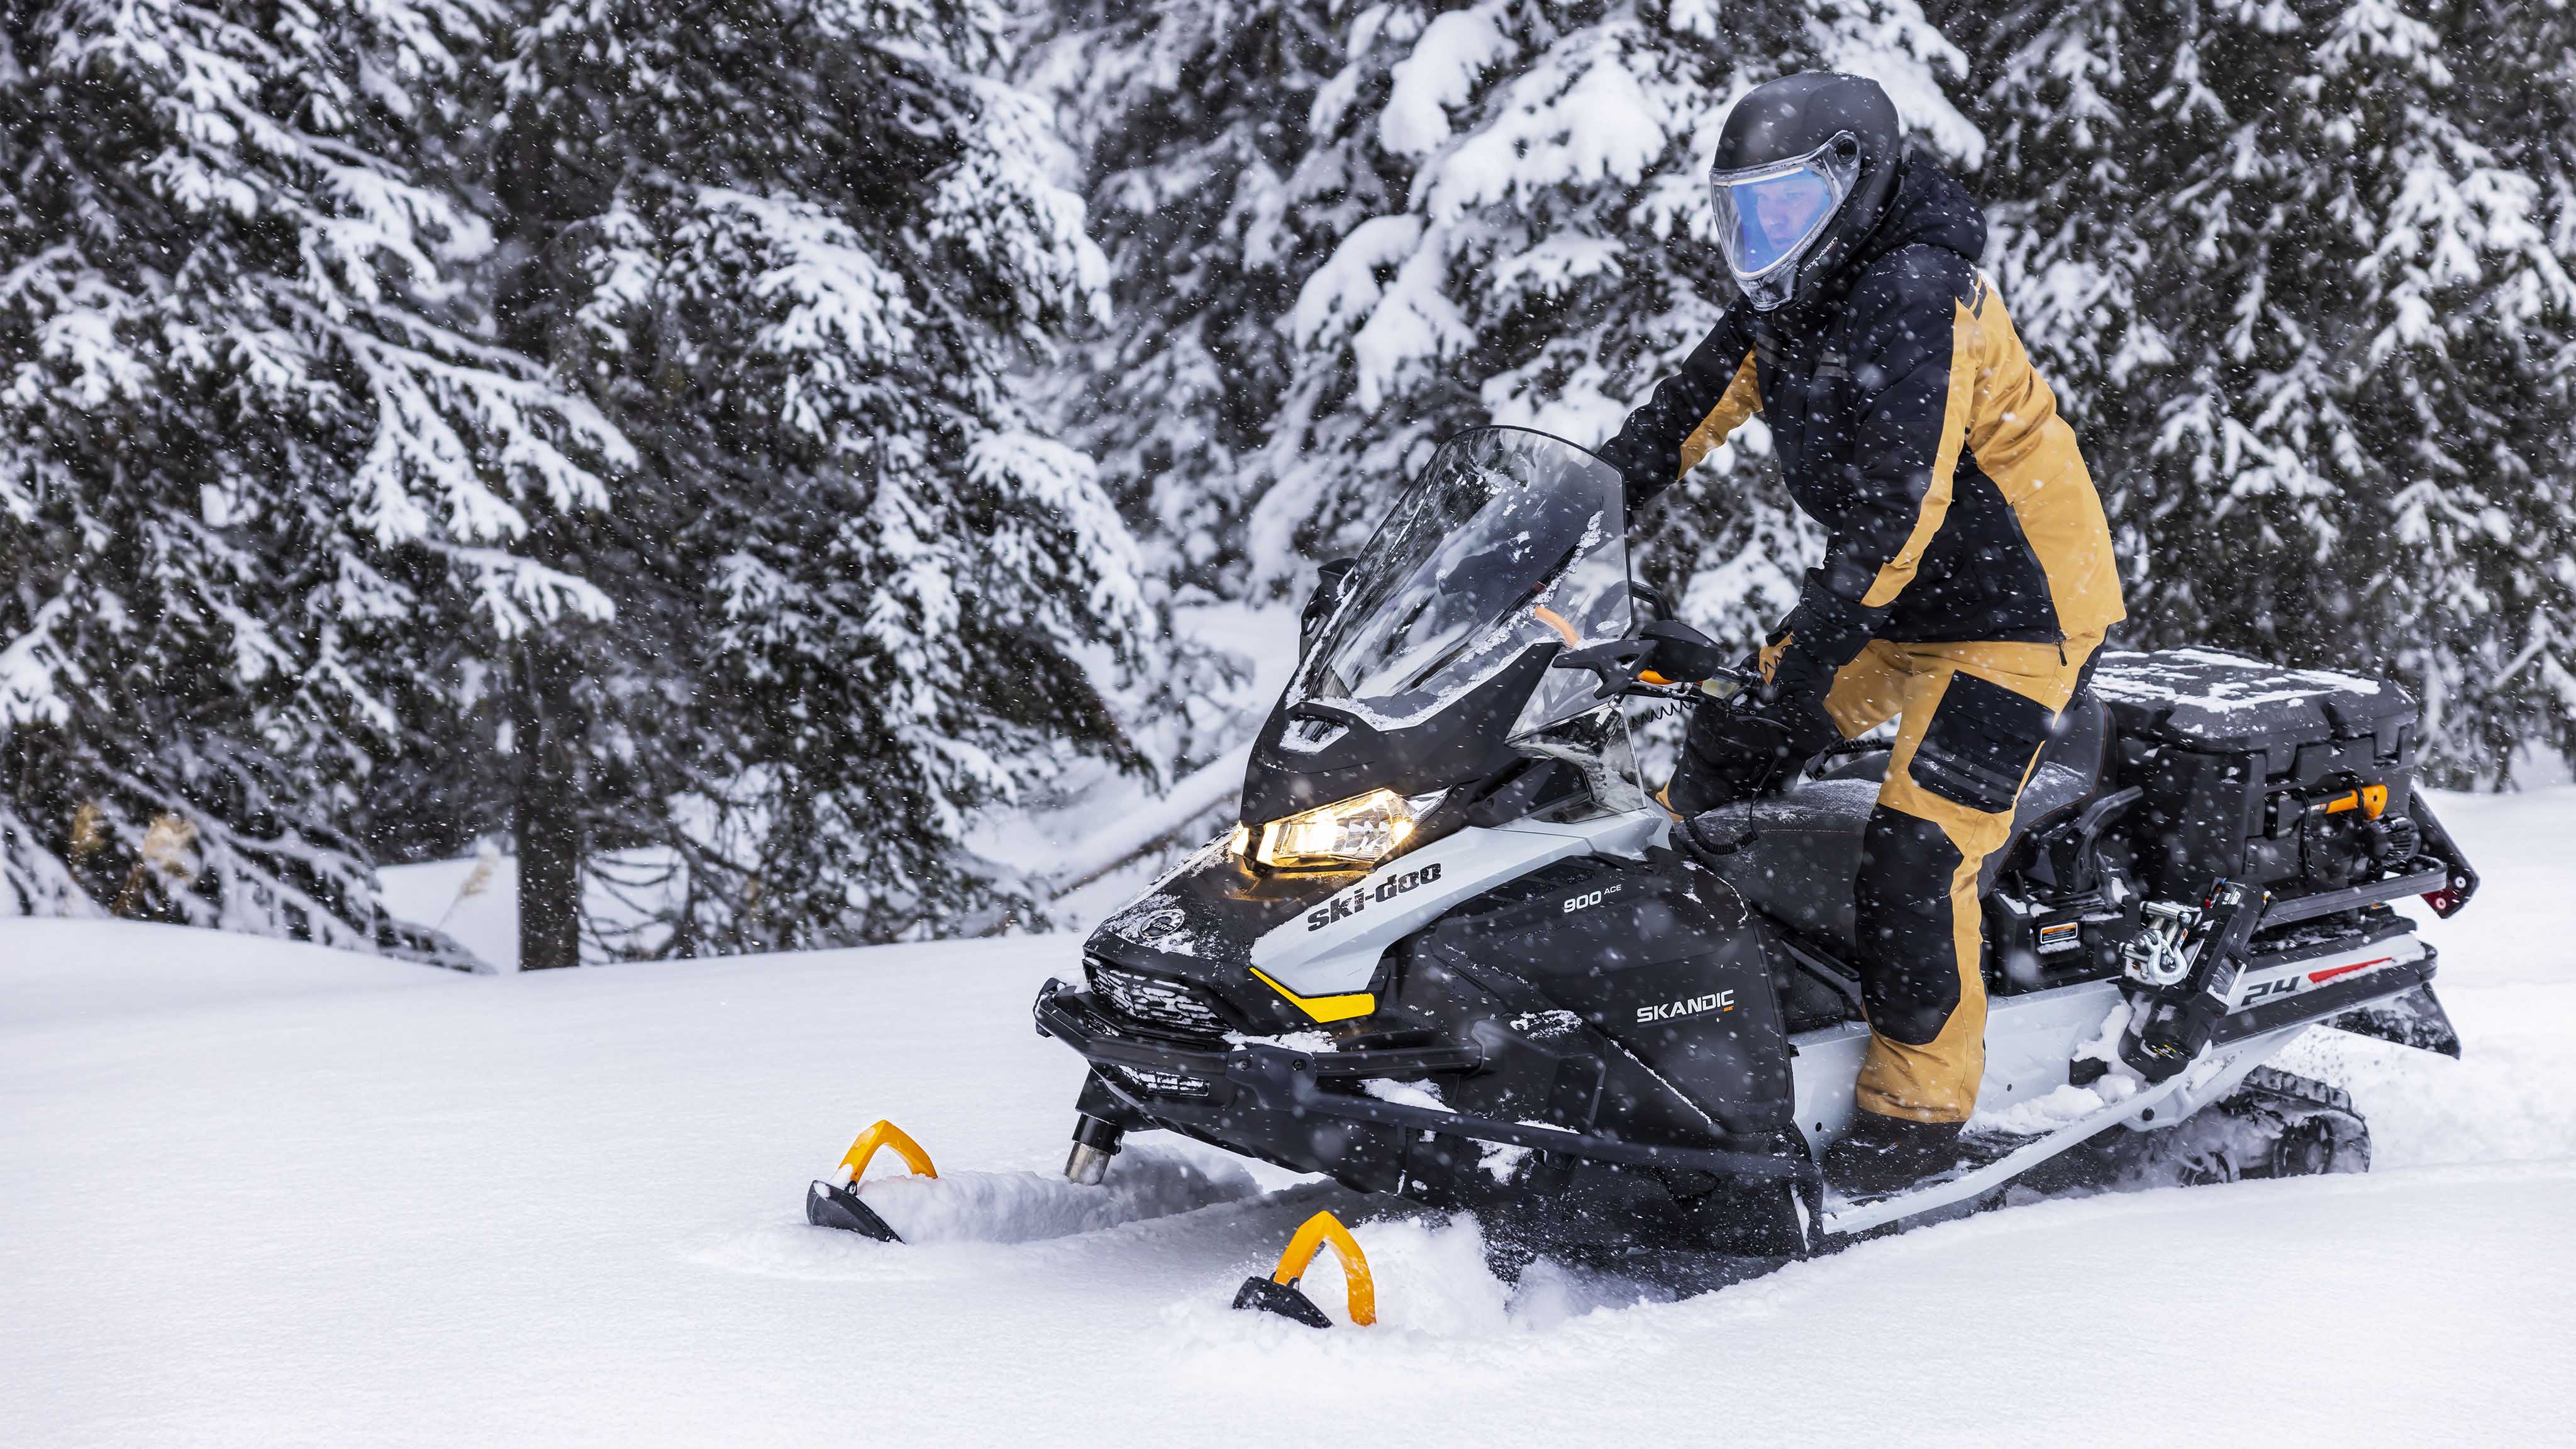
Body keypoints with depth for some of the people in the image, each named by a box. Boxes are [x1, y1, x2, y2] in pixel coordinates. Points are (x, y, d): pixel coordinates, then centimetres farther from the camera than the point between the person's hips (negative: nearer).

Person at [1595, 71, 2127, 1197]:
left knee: (1914, 850, -18)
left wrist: (1813, 656, -33)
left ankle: (1916, 1112, -9)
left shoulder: (1915, 299, -23)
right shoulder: (1786, 302, 6)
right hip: (1894, 609, 10)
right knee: (1718, 749, 6)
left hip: (2016, 612, -10)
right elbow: (1680, 421, 14)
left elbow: (1898, 508, -30)